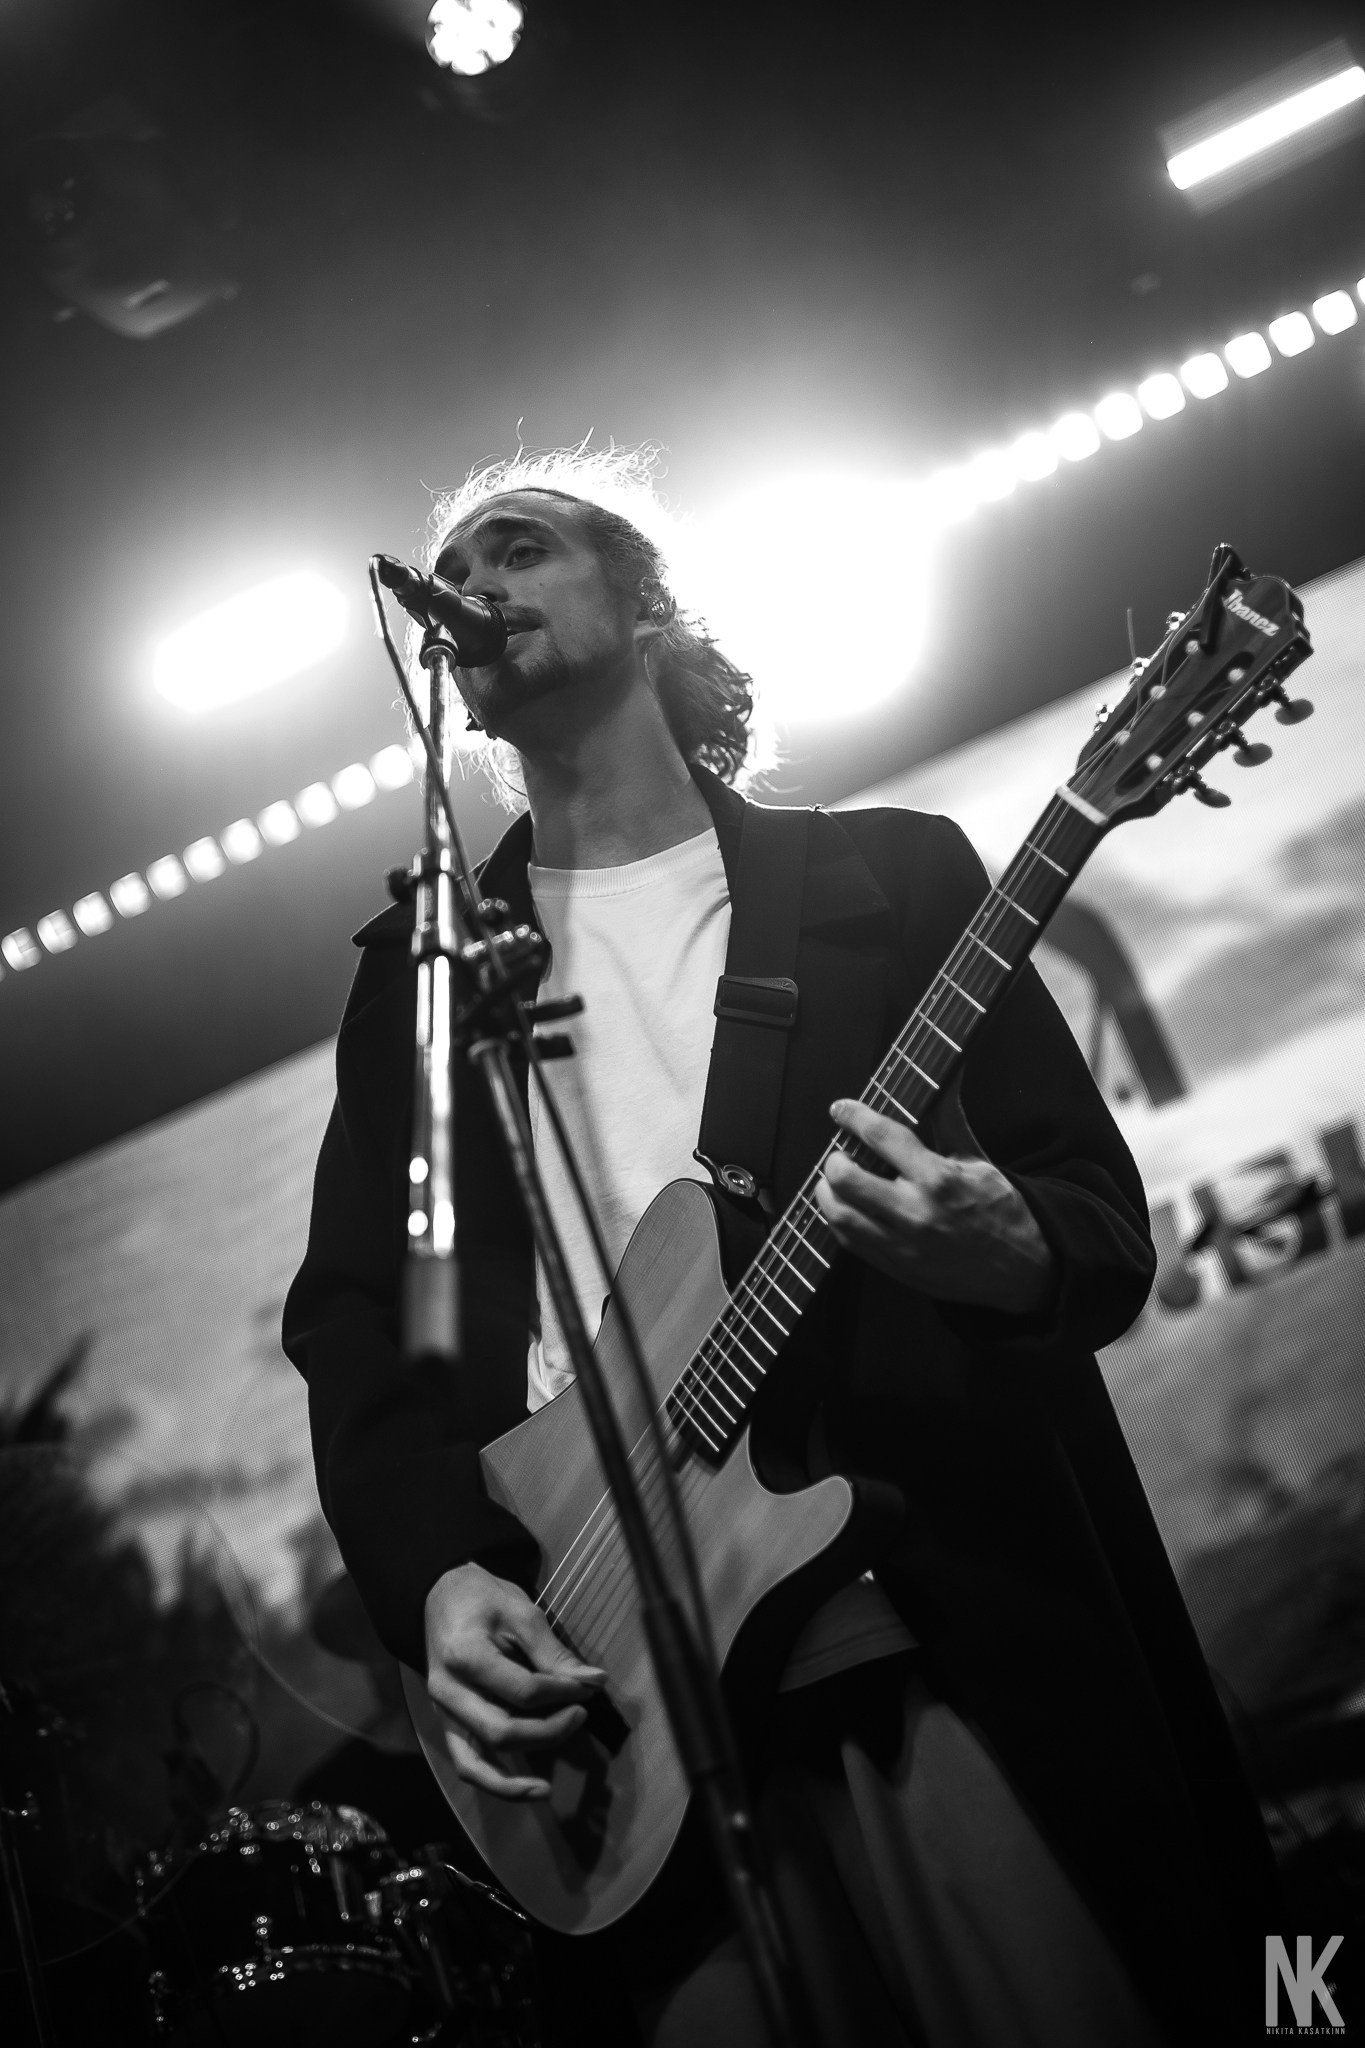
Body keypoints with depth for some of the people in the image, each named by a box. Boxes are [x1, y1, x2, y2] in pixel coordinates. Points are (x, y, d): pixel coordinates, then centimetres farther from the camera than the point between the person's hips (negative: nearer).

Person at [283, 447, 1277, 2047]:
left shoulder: (893, 877, 10)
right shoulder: (413, 968, 15)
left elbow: (1109, 1226, 6)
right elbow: (350, 1324, 10)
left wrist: (1002, 1253, -18)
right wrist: (437, 1580, -8)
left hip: (969, 1645, -1)